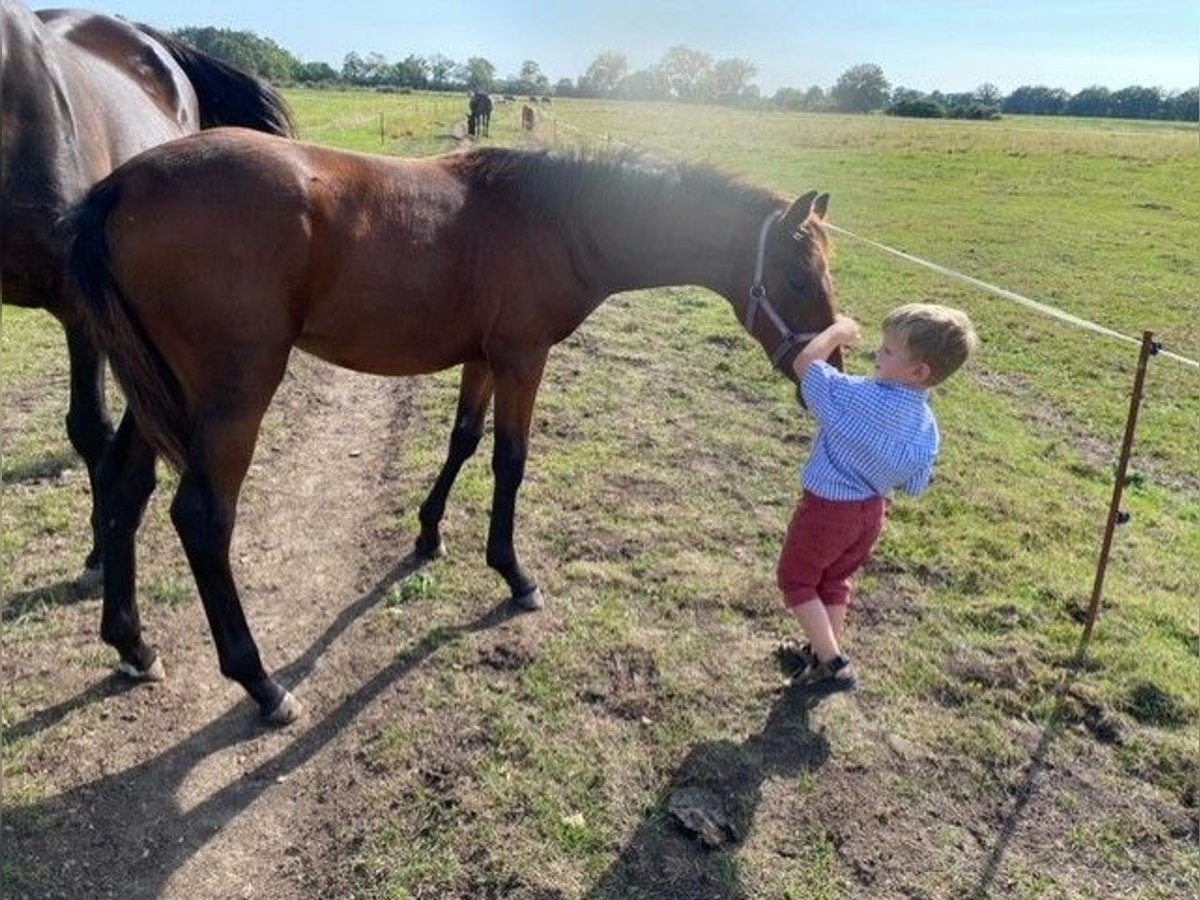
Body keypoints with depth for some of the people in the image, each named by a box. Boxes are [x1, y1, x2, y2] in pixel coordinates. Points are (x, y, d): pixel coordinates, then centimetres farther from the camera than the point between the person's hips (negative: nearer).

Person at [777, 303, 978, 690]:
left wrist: (837, 330, -9)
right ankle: (825, 651, 40)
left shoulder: (859, 399, -30)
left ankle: (832, 664, 11)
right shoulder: (927, 426, -7)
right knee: (836, 581, 26)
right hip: (873, 510, 7)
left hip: (827, 508, -7)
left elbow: (804, 364, -24)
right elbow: (913, 485, 2)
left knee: (796, 580, 13)